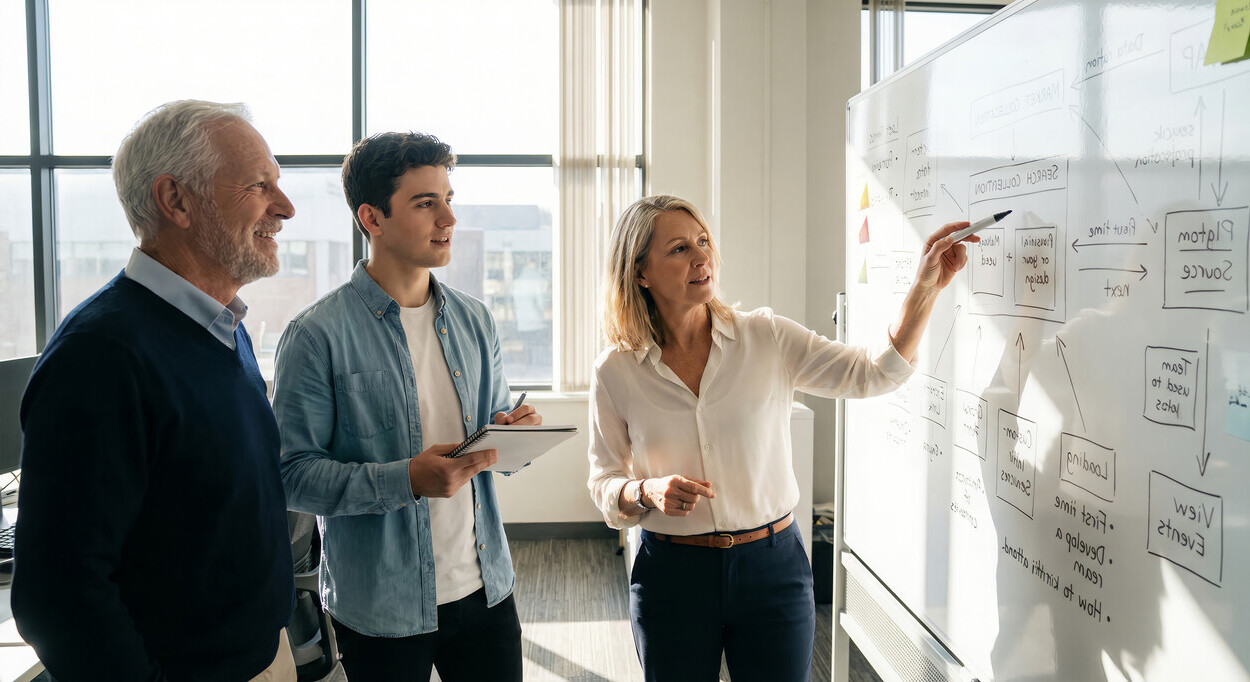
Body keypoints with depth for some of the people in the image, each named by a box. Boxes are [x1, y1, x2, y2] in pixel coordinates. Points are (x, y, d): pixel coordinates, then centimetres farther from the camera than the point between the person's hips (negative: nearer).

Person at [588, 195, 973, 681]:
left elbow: (874, 375, -4)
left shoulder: (765, 337, -4)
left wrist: (926, 287, -14)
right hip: (672, 573, 0)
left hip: (773, 567, 1)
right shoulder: (615, 372, -5)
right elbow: (604, 484, 3)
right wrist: (648, 492, -18)